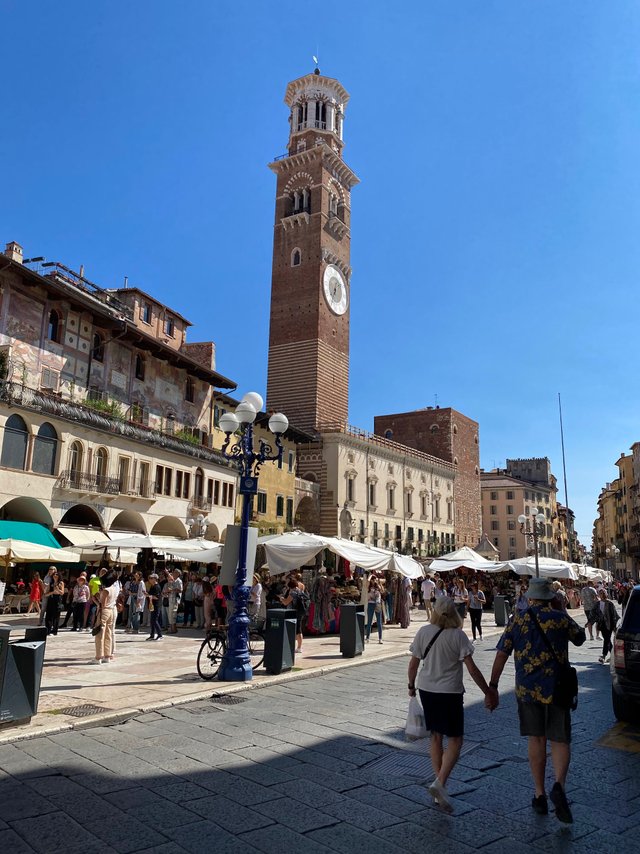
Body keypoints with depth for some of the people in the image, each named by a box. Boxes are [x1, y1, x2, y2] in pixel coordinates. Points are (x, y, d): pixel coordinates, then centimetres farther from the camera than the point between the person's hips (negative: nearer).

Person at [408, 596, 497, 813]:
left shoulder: (423, 632, -3)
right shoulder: (457, 635, -13)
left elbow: (413, 664, 2)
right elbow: (472, 668, -13)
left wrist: (411, 685, 17)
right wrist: (488, 692, -4)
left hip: (426, 690, 4)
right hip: (450, 692, -4)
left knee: (436, 737, 17)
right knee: (455, 740, 7)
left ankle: (440, 787, 23)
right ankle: (440, 783, -8)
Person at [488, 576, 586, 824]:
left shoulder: (517, 620, -4)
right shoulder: (560, 618, -6)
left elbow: (501, 655, -4)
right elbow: (580, 638, 13)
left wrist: (492, 686, 3)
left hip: (527, 690, 1)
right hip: (556, 689, -1)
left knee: (536, 740, 14)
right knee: (559, 741, 8)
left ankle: (539, 795, 18)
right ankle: (559, 785, -15)